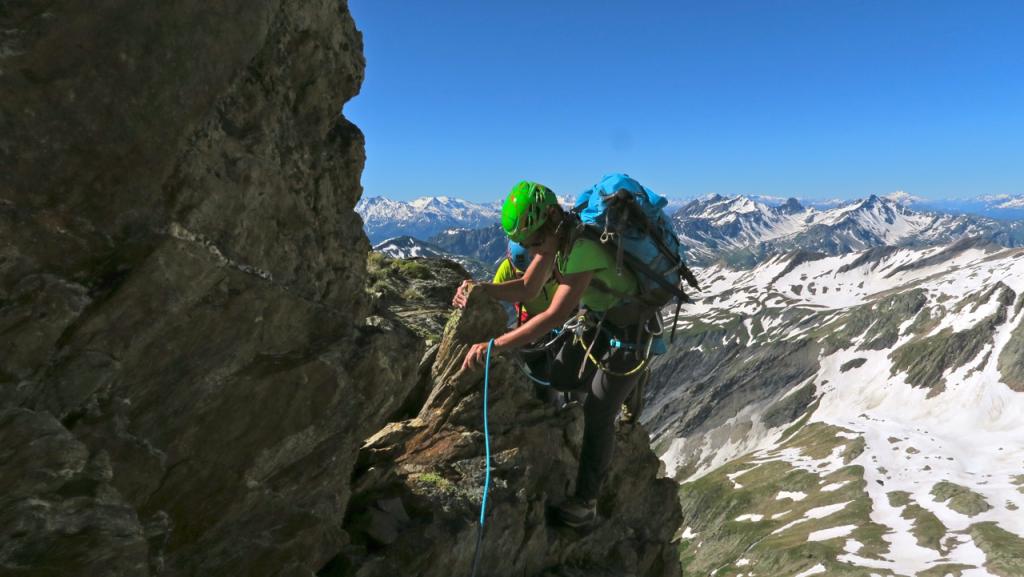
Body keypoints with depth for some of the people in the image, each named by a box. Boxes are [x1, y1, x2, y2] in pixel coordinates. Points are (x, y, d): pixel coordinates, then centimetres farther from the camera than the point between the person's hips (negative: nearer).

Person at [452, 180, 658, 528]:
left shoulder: (582, 247, -35)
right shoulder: (553, 235, -8)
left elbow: (555, 315, -40)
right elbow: (528, 288, -5)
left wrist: (493, 346, -42)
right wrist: (482, 289, -22)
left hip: (627, 334, -8)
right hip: (591, 321, 8)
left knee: (597, 416, -2)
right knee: (556, 381, 8)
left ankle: (586, 502, 14)